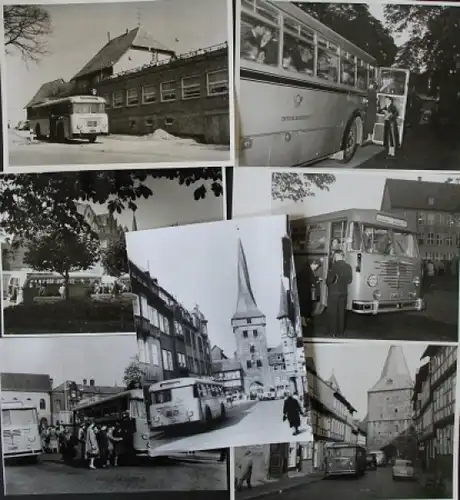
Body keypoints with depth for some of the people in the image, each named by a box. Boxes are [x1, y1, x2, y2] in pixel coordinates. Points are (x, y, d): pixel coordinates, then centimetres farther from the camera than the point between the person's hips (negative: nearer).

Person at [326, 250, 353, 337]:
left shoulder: (334, 266, -18)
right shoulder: (348, 267, -1)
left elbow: (329, 280, -18)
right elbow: (349, 280, 8)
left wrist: (328, 283, 4)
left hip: (333, 293, -5)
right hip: (344, 293, 5)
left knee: (332, 313, 6)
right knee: (341, 313, 13)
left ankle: (333, 332, 11)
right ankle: (340, 332, 20)